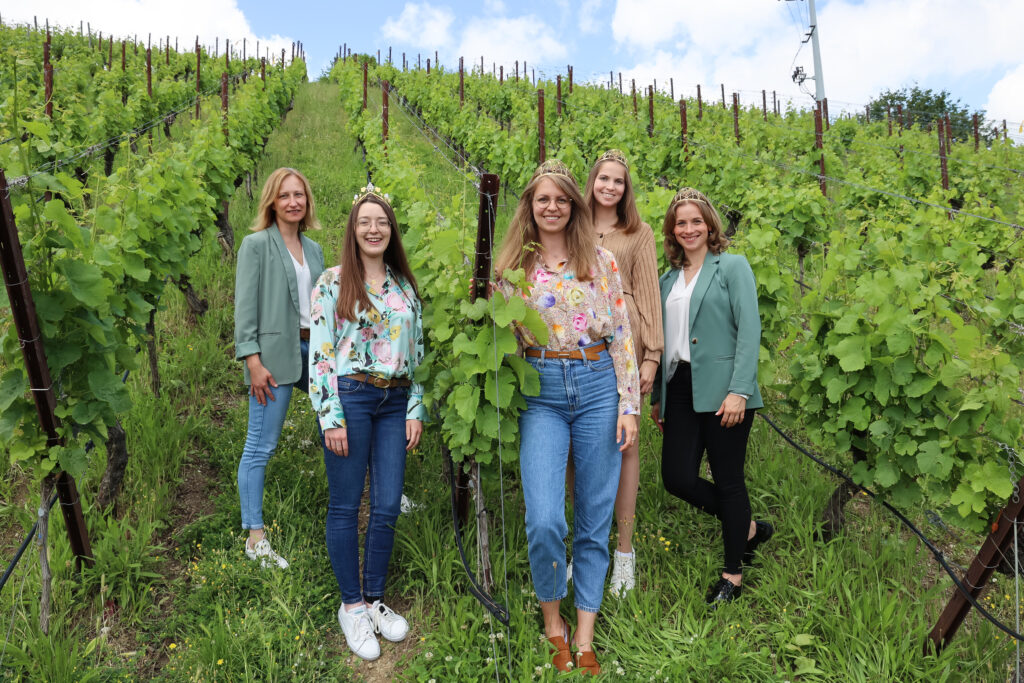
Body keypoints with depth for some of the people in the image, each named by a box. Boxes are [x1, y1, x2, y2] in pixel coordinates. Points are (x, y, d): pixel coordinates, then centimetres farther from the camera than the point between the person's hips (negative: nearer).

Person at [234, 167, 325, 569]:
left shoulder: (313, 249, 15)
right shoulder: (256, 245, -1)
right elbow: (245, 306, -7)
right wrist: (253, 361, -15)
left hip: (315, 350, 6)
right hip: (274, 353, -6)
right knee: (261, 446, -2)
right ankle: (255, 537, 8)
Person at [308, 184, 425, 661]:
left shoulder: (405, 286, 12)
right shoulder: (332, 282, -2)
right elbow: (319, 353, -6)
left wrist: (415, 409, 8)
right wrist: (331, 416, -11)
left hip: (395, 402, 4)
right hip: (350, 396, -4)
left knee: (388, 506, 6)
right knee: (346, 505, 5)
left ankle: (374, 600, 24)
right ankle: (351, 605, 21)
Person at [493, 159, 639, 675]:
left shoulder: (601, 261, 5)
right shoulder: (512, 266, 6)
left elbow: (621, 335, 4)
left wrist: (628, 404, -1)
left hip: (597, 386, 1)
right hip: (540, 392, 0)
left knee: (594, 521, 6)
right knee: (544, 522, -12)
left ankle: (585, 639, 22)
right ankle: (552, 624, 16)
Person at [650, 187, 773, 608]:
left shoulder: (732, 266, 1)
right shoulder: (668, 279, 17)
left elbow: (749, 331, -8)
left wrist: (739, 390, -18)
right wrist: (657, 396, 18)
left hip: (721, 390, -5)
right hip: (680, 389, 6)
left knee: (728, 479, 3)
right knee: (677, 477, 0)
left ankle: (733, 575, 22)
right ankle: (749, 529, 26)